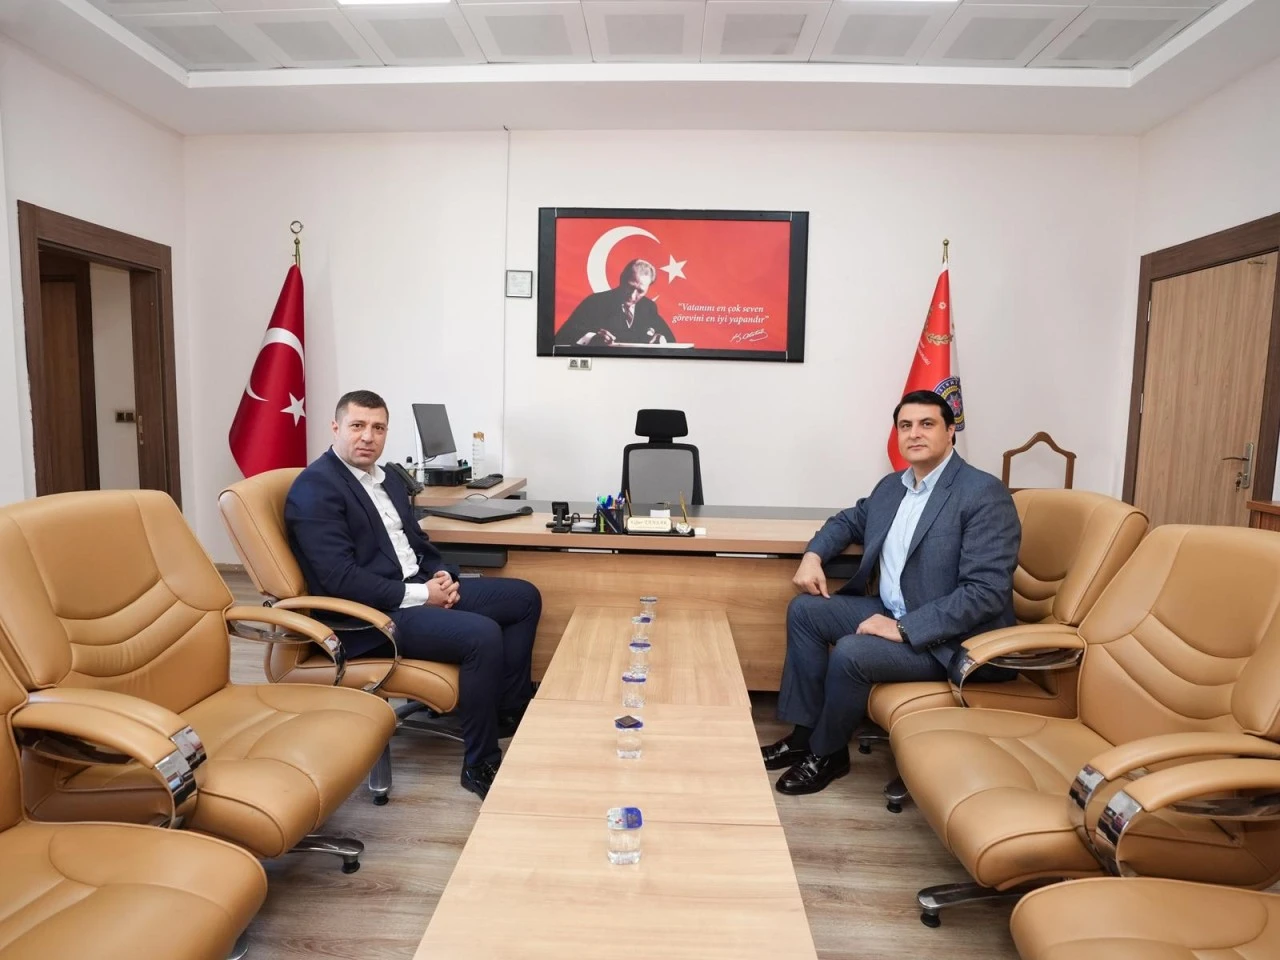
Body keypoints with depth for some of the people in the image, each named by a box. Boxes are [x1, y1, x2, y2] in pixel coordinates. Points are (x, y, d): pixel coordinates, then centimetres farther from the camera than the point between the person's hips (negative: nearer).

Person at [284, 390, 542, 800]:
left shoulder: (387, 479, 15)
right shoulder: (315, 488, -12)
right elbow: (339, 578, -21)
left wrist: (442, 576, -2)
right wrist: (419, 595, -20)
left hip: (420, 589, 10)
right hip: (370, 614, -9)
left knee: (524, 597, 5)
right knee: (482, 634, -29)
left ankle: (510, 710, 13)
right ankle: (481, 764, -10)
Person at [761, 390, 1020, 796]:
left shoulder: (985, 494, -19)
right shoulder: (892, 486, 6)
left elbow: (987, 592, -25)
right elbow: (849, 520, 24)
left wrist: (904, 629, -28)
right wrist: (813, 555, 2)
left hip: (952, 639, -8)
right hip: (892, 612, 8)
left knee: (850, 654, -26)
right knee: (805, 610, 1)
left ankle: (827, 753, 2)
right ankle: (805, 731, 8)